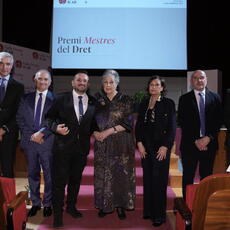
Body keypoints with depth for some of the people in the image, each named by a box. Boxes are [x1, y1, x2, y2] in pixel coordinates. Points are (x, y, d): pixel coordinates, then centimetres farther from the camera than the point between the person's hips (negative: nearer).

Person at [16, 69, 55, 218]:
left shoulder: (54, 99, -2)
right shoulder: (26, 98, 8)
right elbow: (20, 119, 5)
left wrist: (41, 133, -14)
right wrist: (31, 135, -5)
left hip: (47, 142, -3)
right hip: (29, 141, 3)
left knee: (49, 174, 6)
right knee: (33, 174, 12)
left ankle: (47, 204, 20)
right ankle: (35, 203, 25)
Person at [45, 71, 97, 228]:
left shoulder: (93, 102, 5)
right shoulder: (62, 99, -2)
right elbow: (50, 117, 0)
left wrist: (94, 132, 2)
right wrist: (56, 128, -16)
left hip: (82, 146, 3)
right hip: (63, 145, -3)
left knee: (76, 179, 17)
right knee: (60, 180, 1)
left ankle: (71, 206, 36)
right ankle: (58, 213, 15)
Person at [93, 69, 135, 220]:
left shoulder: (125, 100, -1)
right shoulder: (98, 100, 9)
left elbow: (127, 123, -7)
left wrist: (108, 131, -14)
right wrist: (95, 133, -8)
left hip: (121, 144, -2)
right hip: (102, 145, 3)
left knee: (120, 174, 1)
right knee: (103, 175, 5)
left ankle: (121, 206, 14)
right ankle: (105, 205, 17)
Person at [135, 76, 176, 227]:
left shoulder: (168, 103, -1)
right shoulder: (144, 104, 12)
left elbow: (172, 128, -5)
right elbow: (139, 125, 10)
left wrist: (165, 147, -12)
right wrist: (140, 144, -1)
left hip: (161, 147, -4)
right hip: (146, 147, 4)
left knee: (159, 180, -2)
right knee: (148, 179, 9)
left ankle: (159, 215, 9)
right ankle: (149, 210, 21)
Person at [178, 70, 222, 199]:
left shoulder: (215, 98, 8)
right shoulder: (184, 99, 3)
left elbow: (219, 120, 3)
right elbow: (182, 122, -3)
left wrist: (208, 138, -9)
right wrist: (195, 140, -10)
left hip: (209, 143, 1)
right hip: (190, 144, -1)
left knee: (206, 177, 7)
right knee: (188, 177, 6)